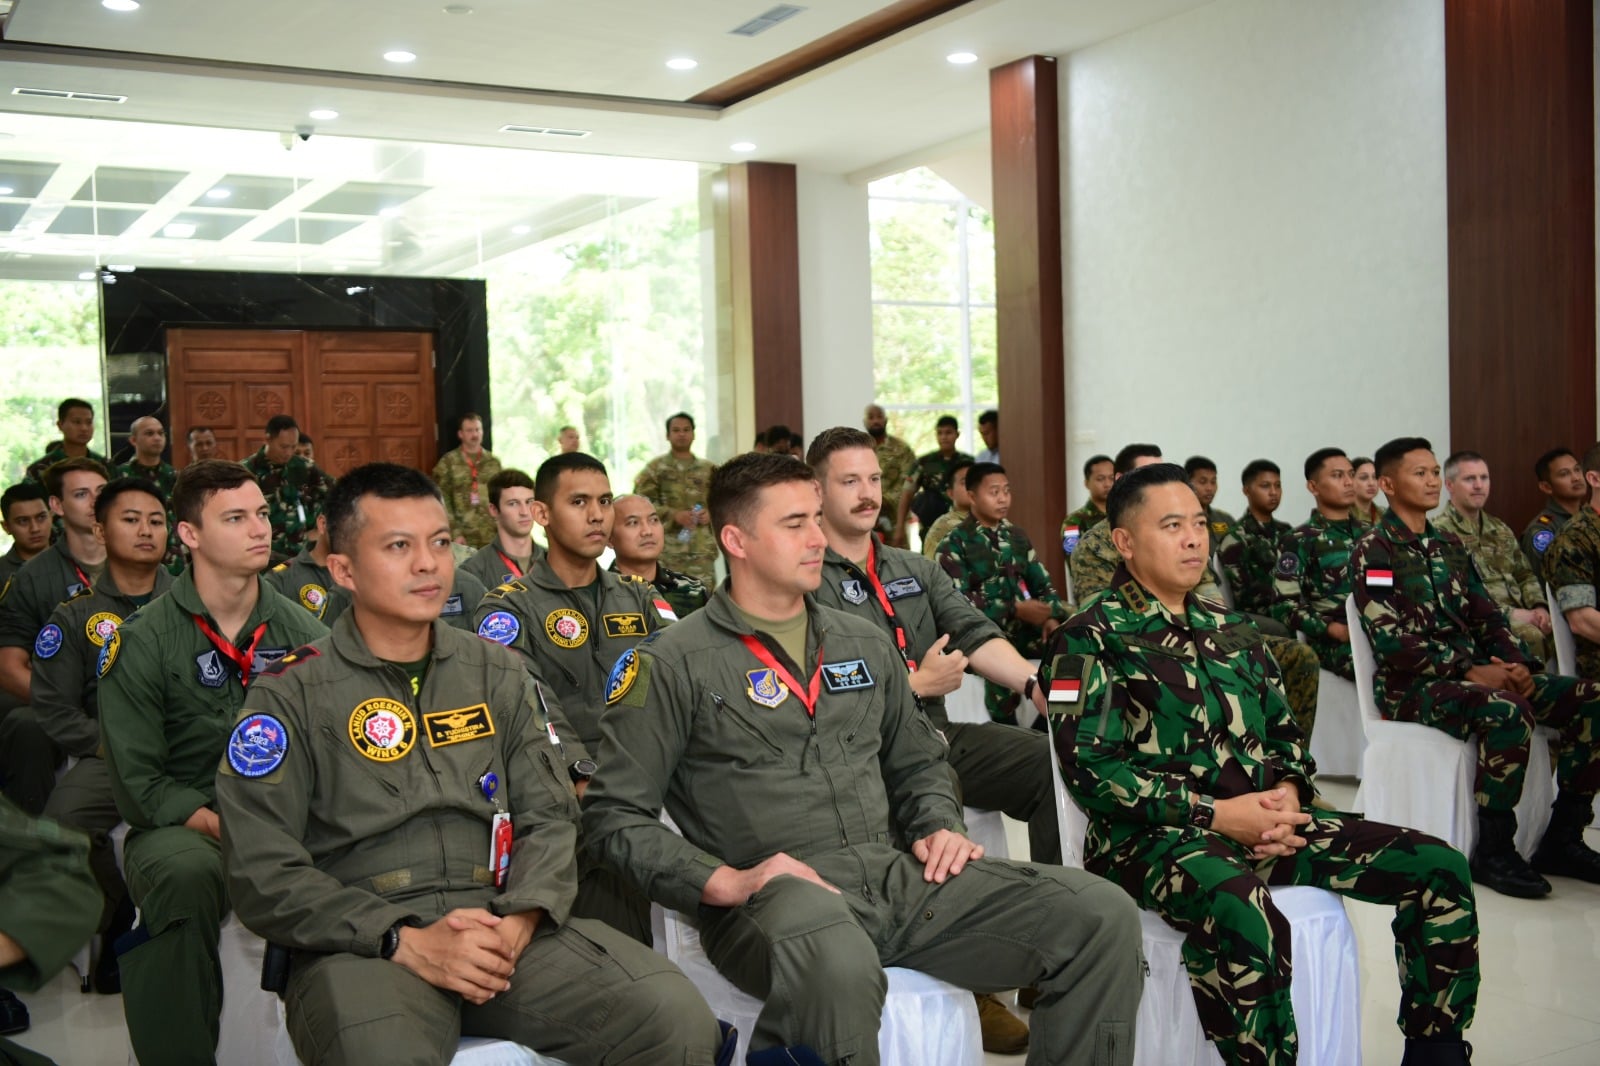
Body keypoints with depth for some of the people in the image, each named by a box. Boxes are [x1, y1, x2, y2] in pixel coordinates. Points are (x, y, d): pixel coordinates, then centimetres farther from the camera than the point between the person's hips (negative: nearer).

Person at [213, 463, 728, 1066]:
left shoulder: (496, 674, 14)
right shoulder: (289, 696, 2)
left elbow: (548, 819, 12)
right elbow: (264, 874, -5)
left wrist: (520, 921, -9)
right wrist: (406, 942, -16)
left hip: (501, 928, 4)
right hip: (360, 945, -3)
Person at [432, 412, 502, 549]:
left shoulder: (493, 462, 11)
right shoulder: (448, 462, 0)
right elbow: (443, 501, -3)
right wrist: (455, 533, -10)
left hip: (492, 536, 3)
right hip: (464, 538, -3)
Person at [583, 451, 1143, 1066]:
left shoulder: (864, 643, 19)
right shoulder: (674, 665, 1)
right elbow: (616, 814, -3)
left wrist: (940, 828, 8)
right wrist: (724, 882, -15)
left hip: (898, 875, 6)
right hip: (774, 893, -6)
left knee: (1103, 916, -11)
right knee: (838, 966, -43)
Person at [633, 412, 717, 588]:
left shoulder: (709, 469, 15)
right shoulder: (655, 468, 5)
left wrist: (712, 514, -6)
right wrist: (673, 515, -14)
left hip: (703, 550, 3)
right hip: (667, 551, -3)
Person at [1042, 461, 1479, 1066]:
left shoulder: (1229, 630, 21)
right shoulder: (1090, 641, -2)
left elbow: (1284, 732, 24)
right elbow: (1090, 769, -12)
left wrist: (1288, 794, -1)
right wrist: (1217, 813, -15)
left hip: (1263, 827, 7)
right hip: (1154, 837, -7)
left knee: (1438, 868, -5)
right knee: (1248, 921, -40)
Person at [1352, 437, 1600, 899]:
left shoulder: (1449, 547, 20)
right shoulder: (1374, 551, -5)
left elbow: (1486, 617, 15)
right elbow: (1392, 639, -15)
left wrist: (1517, 664, -6)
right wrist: (1469, 671, -20)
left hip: (1476, 672, 8)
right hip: (1411, 686, -8)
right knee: (1508, 712, -35)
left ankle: (1562, 841, -2)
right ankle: (1494, 853, -21)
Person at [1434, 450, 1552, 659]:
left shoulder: (1501, 530, 22)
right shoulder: (1441, 532, -5)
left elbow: (1525, 576, 25)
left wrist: (1539, 607, 3)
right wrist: (1512, 614, -15)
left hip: (1520, 617, 7)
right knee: (1533, 637, -33)